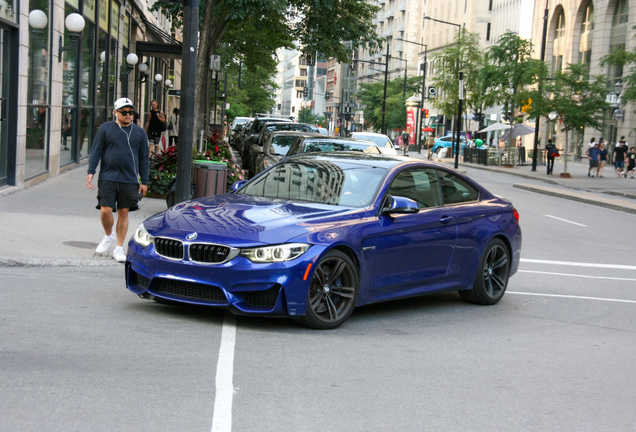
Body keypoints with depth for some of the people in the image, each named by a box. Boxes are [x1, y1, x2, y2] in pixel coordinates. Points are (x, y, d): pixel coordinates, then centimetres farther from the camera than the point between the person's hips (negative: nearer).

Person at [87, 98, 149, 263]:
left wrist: (144, 181, 9)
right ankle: (108, 236, 21)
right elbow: (95, 151, 4)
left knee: (124, 212, 3)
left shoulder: (139, 132, 9)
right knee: (106, 210, -9)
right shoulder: (105, 128, 4)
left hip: (129, 180, 1)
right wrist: (91, 172, -5)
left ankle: (119, 248, 13)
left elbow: (143, 158, 12)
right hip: (108, 177, -1)